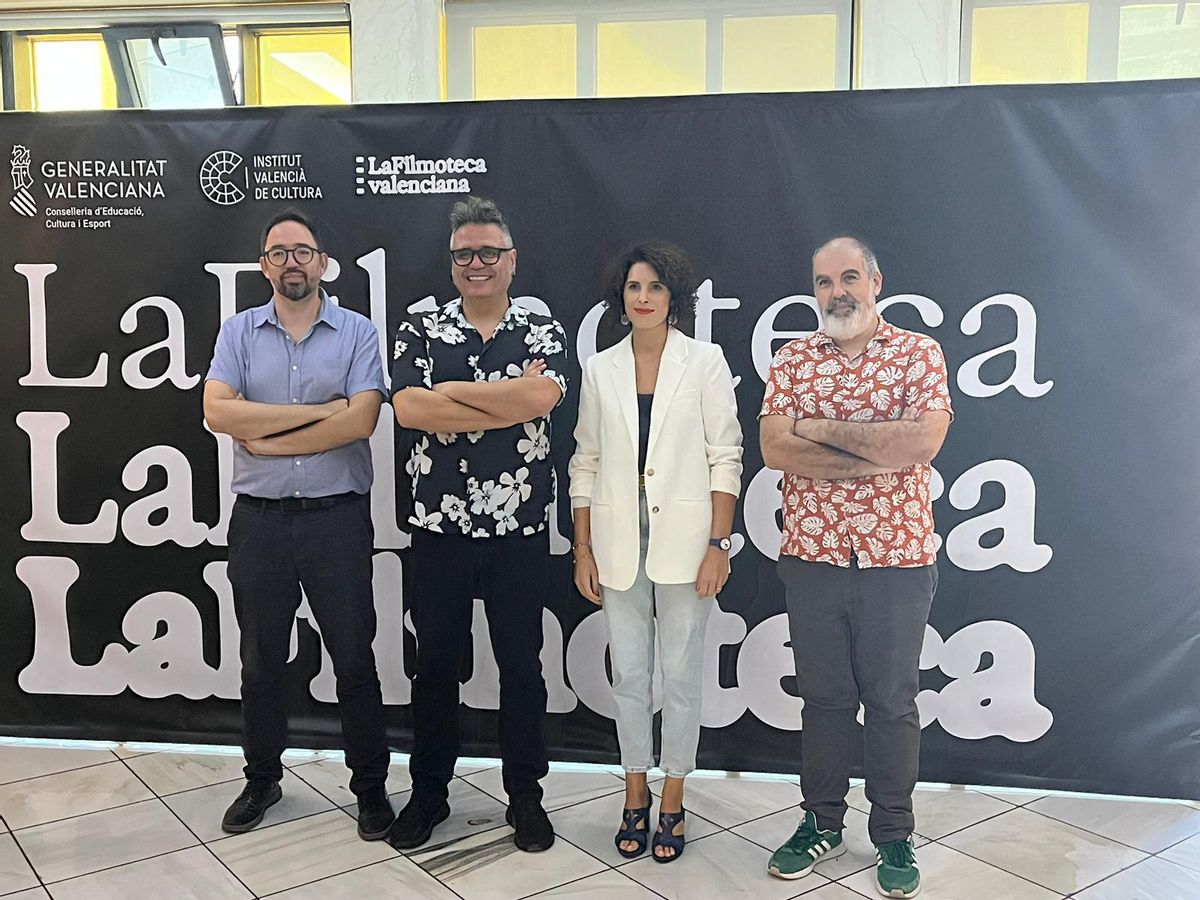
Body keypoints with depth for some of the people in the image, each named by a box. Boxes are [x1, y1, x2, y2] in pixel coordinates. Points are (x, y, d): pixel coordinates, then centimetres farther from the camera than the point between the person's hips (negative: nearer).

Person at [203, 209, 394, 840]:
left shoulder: (357, 332, 0)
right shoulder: (239, 332, 5)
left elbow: (361, 420, -15)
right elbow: (217, 412, -11)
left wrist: (267, 440, -12)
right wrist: (318, 410, -15)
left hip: (337, 518, -2)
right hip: (258, 520, 2)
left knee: (355, 659, 6)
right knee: (261, 660, 15)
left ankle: (371, 786, 22)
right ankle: (261, 780, 33)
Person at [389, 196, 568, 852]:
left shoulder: (543, 332, 3)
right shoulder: (420, 332, 4)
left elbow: (544, 396, -19)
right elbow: (409, 410, -14)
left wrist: (453, 391, -13)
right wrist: (512, 400, -14)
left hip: (520, 531, 0)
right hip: (439, 527, 1)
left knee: (521, 664, 10)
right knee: (436, 664, 12)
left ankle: (525, 795, 26)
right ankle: (428, 792, 29)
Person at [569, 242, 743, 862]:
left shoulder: (704, 362, -1)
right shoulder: (600, 369, 6)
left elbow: (725, 457, -4)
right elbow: (585, 462, 8)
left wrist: (718, 544, -10)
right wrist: (583, 550, 5)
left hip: (684, 538, -2)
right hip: (619, 540, 3)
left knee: (681, 676, 7)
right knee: (628, 675, 11)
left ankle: (672, 803, 23)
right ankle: (635, 797, 28)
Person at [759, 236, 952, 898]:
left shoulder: (919, 354, -1)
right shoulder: (792, 360, 5)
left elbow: (925, 440, -18)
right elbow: (773, 447, -10)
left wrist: (824, 430, -14)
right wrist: (878, 451, -15)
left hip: (897, 559, -2)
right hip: (811, 556, 2)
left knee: (892, 701, 9)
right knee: (822, 695, 14)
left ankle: (893, 836, 26)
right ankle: (821, 822, 30)